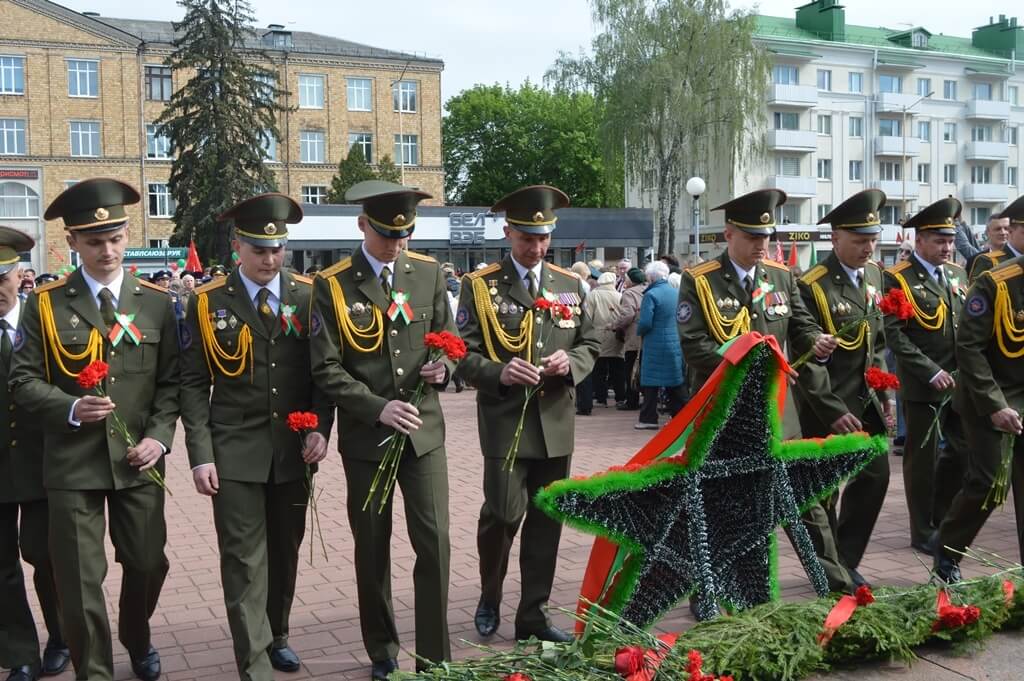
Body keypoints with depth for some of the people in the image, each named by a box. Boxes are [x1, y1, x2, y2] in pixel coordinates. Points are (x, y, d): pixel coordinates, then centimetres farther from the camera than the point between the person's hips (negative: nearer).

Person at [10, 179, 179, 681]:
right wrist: (70, 409, -19)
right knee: (80, 580, 2)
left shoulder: (156, 302, 5)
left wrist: (159, 436, -9)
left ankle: (137, 641, 43)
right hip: (73, 462, -2)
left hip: (138, 459, 2)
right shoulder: (45, 304, 0)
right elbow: (23, 381, -2)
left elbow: (171, 381, 5)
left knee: (148, 563, 14)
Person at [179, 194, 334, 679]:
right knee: (244, 561, -3)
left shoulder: (309, 295, 2)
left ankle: (276, 636, 36)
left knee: (285, 552, 16)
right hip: (234, 451, -2)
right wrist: (200, 454, -9)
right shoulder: (207, 302, -2)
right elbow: (194, 384, -3)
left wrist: (320, 428, -8)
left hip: (294, 450, 3)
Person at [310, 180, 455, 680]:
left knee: (435, 542, -3)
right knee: (372, 548, 11)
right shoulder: (332, 285, -6)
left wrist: (443, 369, -11)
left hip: (423, 430, 2)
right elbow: (326, 370, -10)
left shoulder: (429, 273, 3)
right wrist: (378, 408, -21)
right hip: (365, 436, -1)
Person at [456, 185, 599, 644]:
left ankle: (533, 613, 21)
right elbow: (464, 354, -5)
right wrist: (499, 373, -23)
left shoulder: (570, 285, 10)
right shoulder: (480, 286, -2)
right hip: (505, 421, -4)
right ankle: (490, 598, 19)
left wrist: (570, 362, -9)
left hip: (556, 422, 4)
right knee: (503, 514, -8)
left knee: (546, 520, 8)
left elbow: (590, 345, 13)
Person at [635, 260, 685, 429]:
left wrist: (639, 331, 2)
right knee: (676, 382, 12)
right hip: (676, 344, 6)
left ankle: (649, 418, 3)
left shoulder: (651, 295, -13)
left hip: (656, 345, -6)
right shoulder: (677, 293, 5)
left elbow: (645, 323, -18)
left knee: (651, 383, 2)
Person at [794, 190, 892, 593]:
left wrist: (883, 392, 8)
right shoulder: (811, 287, -17)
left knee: (875, 476, 10)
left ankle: (845, 560, 25)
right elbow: (806, 359, -18)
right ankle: (830, 572, 17)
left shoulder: (873, 275, 7)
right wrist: (833, 411, -19)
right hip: (826, 403, -7)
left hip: (867, 399, 7)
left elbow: (878, 340, 15)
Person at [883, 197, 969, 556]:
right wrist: (932, 372, -18)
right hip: (923, 385, -6)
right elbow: (893, 335, -15)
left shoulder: (957, 273, 11)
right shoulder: (898, 279, -10)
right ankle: (923, 531, 18)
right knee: (923, 457, 4)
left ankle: (940, 513, 30)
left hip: (960, 381, 6)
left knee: (965, 446, 9)